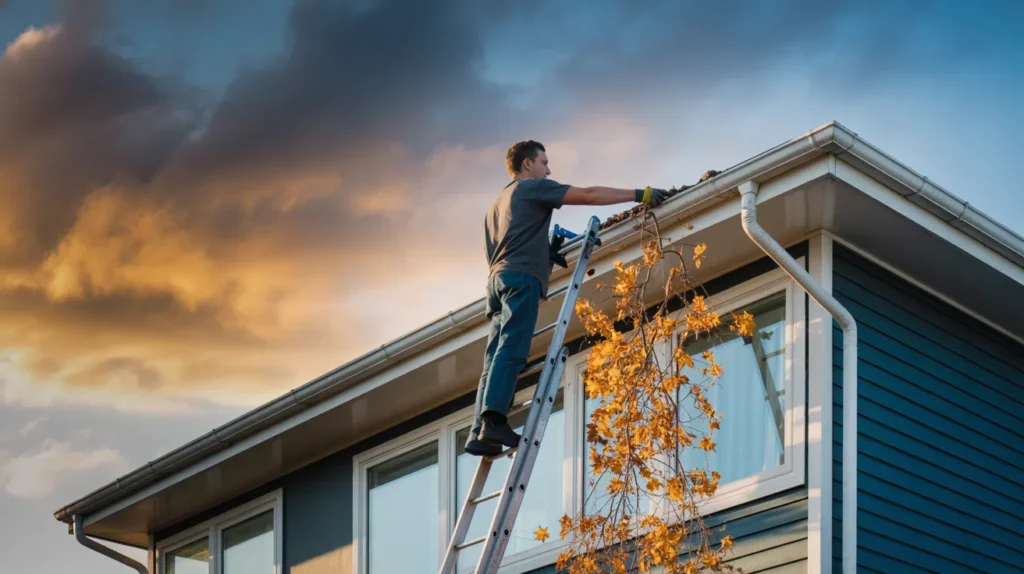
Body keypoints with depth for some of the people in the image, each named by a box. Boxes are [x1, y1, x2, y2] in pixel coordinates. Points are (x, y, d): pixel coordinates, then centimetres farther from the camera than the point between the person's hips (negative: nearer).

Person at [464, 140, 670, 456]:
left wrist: (549, 252, 31)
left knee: (496, 357, -1)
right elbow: (590, 195, 1)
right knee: (511, 351, -19)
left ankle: (480, 432, -12)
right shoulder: (534, 188, 7)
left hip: (498, 279, 8)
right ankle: (494, 419, -33)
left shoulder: (497, 204, 32)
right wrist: (639, 194, 4)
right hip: (521, 278, -8)